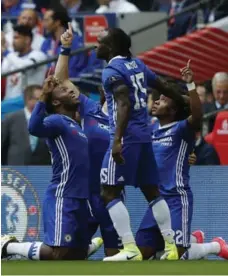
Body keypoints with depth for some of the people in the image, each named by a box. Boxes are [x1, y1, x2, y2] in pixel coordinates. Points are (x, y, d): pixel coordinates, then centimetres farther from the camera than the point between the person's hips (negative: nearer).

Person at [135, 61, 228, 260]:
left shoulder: (182, 129, -8)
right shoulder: (152, 130, 12)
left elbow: (197, 115, -28)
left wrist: (190, 84, -38)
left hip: (177, 199, -8)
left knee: (176, 255, -13)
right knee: (142, 253, 9)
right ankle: (194, 240, 28)